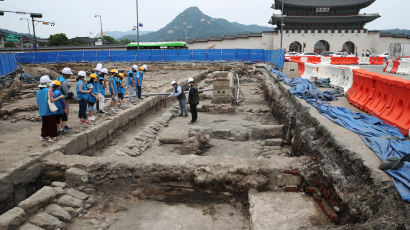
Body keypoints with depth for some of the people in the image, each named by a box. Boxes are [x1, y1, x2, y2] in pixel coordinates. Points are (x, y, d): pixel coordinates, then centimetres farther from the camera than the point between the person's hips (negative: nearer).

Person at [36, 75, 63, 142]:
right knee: (51, 124, 3)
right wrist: (59, 97, -11)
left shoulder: (38, 92, 7)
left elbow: (38, 102, 10)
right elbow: (52, 100, -20)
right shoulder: (49, 90, -15)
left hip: (42, 111, 7)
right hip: (50, 111, -7)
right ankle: (51, 137, 6)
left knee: (44, 123, 19)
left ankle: (44, 136, 26)